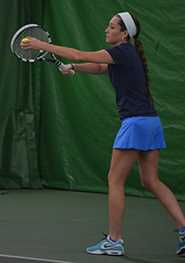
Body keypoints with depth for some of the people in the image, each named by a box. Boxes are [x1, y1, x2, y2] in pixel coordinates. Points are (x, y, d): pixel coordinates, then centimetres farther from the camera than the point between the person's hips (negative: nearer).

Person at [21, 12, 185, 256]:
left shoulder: (123, 52, -12)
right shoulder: (126, 53, 16)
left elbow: (80, 55, -16)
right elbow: (100, 68, 30)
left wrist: (42, 45, -11)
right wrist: (73, 68, 14)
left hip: (136, 123, -9)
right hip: (151, 121, 10)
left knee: (115, 181, -1)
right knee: (151, 181, 11)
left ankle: (114, 241, 2)